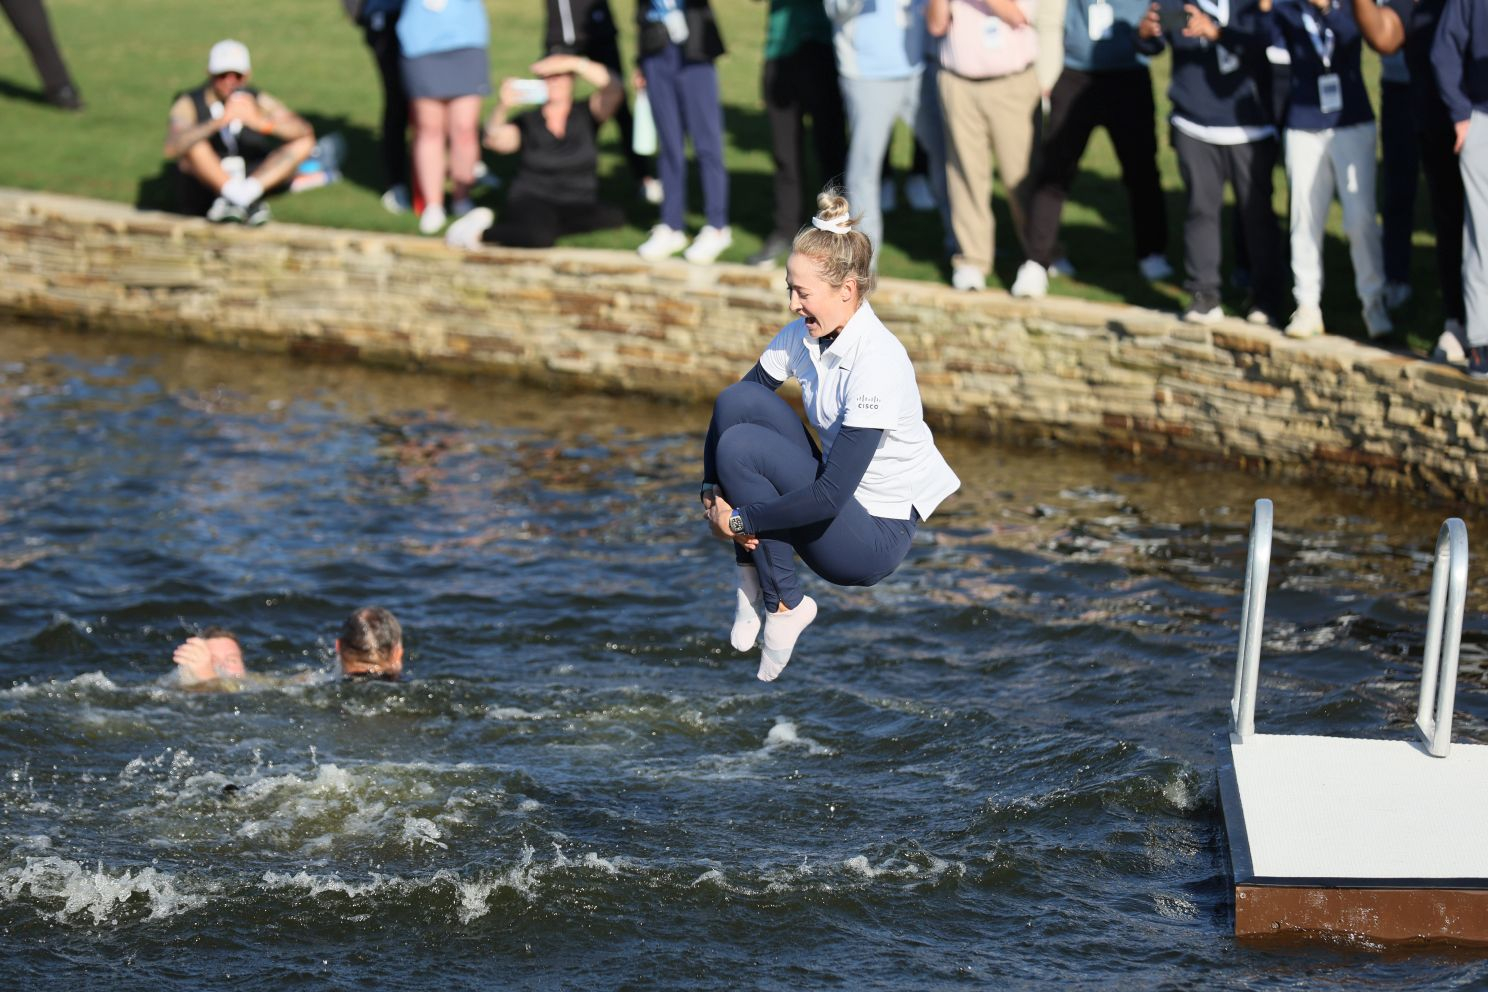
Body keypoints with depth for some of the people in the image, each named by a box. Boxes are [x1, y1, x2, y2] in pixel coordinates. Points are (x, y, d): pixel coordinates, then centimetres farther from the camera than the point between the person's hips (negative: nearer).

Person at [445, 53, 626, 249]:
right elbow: (495, 139, -15)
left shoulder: (585, 115, 4)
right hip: (532, 202, -3)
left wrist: (573, 63, -25)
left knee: (615, 217, -30)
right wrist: (503, 107, -35)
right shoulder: (528, 122, 2)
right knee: (538, 238, -38)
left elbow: (611, 87, -13)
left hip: (577, 209, 3)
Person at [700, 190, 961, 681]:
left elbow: (830, 495, -29)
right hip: (832, 496, 8)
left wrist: (740, 518, -21)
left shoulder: (877, 363, -25)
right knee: (738, 400, -10)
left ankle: (783, 605, -9)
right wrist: (712, 493, -9)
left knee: (741, 448, -22)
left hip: (878, 534, -8)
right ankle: (752, 579, -7)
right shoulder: (802, 337, -1)